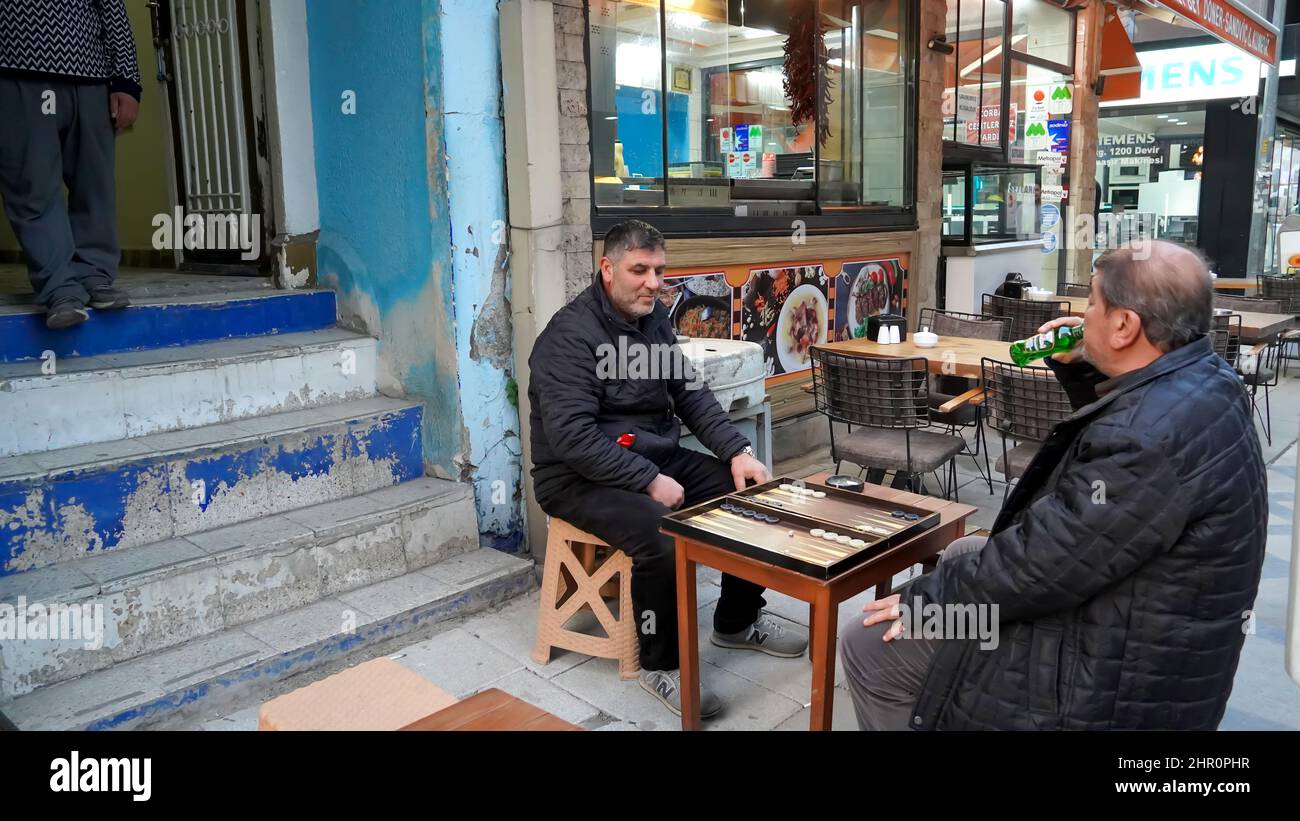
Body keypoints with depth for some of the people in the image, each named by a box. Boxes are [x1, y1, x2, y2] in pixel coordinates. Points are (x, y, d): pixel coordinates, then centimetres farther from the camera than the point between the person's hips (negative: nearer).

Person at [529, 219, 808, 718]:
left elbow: (691, 394, 9)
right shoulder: (569, 335, -19)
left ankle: (737, 621, 19)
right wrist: (649, 481, -28)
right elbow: (572, 437, -26)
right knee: (662, 534, -33)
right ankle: (661, 666, -9)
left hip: (658, 457, 8)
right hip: (580, 476, -8)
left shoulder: (653, 318, 7)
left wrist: (738, 451, -4)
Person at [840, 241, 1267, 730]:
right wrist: (1077, 370, 6)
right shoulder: (1202, 382, 0)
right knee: (963, 556, 26)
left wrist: (927, 598, -14)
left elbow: (1045, 559, -27)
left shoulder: (1153, 435, -33)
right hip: (1139, 628, 10)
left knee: (870, 648, -7)